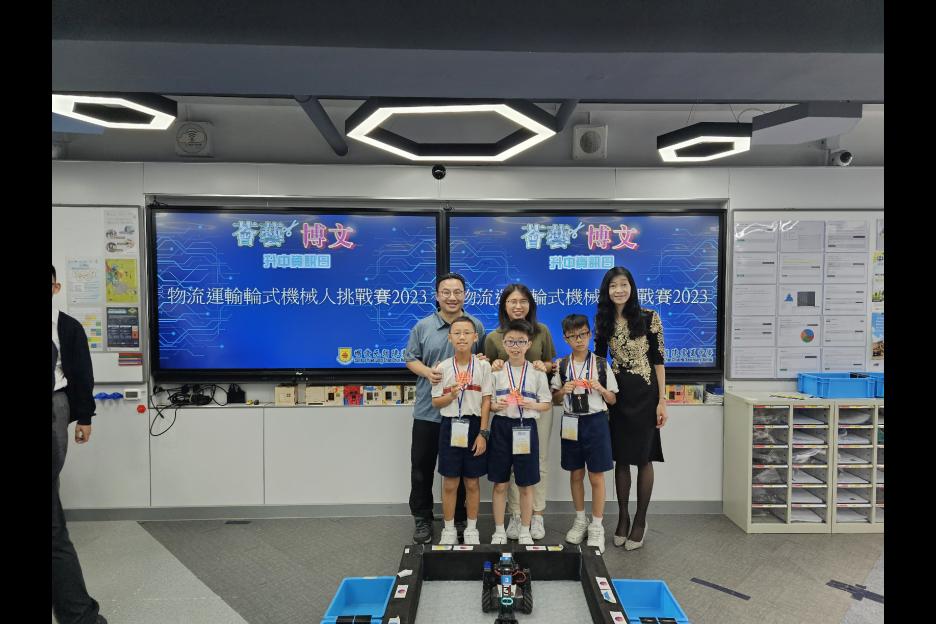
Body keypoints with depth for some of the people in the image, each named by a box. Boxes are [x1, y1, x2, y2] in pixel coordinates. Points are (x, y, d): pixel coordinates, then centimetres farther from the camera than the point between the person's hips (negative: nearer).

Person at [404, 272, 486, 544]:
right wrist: (427, 372, -14)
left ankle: (460, 518, 28)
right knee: (422, 466, 8)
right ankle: (422, 519, 23)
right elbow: (410, 358, 5)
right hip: (428, 411, 0)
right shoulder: (423, 327, 2)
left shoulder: (477, 326, 3)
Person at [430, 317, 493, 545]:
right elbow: (435, 402, 3)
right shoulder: (443, 367, -2)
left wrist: (483, 433, -8)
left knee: (472, 483, 10)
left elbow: (486, 402, -3)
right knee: (450, 484, 8)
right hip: (450, 427, 1)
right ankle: (449, 530, 24)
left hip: (474, 427, 0)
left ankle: (471, 530, 26)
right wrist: (451, 396, -17)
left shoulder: (483, 366, -3)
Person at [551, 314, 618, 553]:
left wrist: (601, 389, -15)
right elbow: (555, 400, 9)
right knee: (575, 474, 12)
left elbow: (613, 400, 4)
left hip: (595, 421, -2)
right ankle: (580, 520, 29)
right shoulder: (561, 366, 3)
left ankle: (597, 526, 16)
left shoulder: (601, 365, -2)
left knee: (596, 476, 2)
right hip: (571, 423, 2)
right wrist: (563, 390, -10)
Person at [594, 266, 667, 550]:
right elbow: (598, 357, 12)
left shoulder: (649, 318, -6)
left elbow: (658, 360, -5)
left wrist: (662, 401, -8)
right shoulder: (604, 322, 5)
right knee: (620, 457, 9)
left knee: (643, 458, 4)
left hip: (644, 393, -3)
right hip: (616, 393, 3)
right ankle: (623, 517, 23)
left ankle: (640, 521, 18)